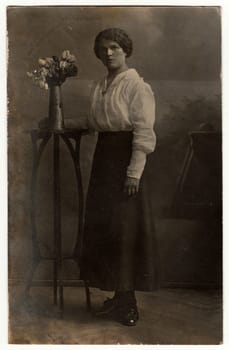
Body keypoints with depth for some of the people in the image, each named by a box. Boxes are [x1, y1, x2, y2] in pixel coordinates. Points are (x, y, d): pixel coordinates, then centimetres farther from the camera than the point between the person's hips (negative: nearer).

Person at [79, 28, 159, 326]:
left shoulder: (137, 85, -8)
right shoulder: (100, 87, 15)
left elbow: (144, 132, -14)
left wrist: (134, 172, -19)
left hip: (127, 156, -8)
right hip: (104, 156, 8)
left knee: (127, 227, -5)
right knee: (102, 225, 7)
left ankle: (129, 299, 7)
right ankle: (118, 294, 19)